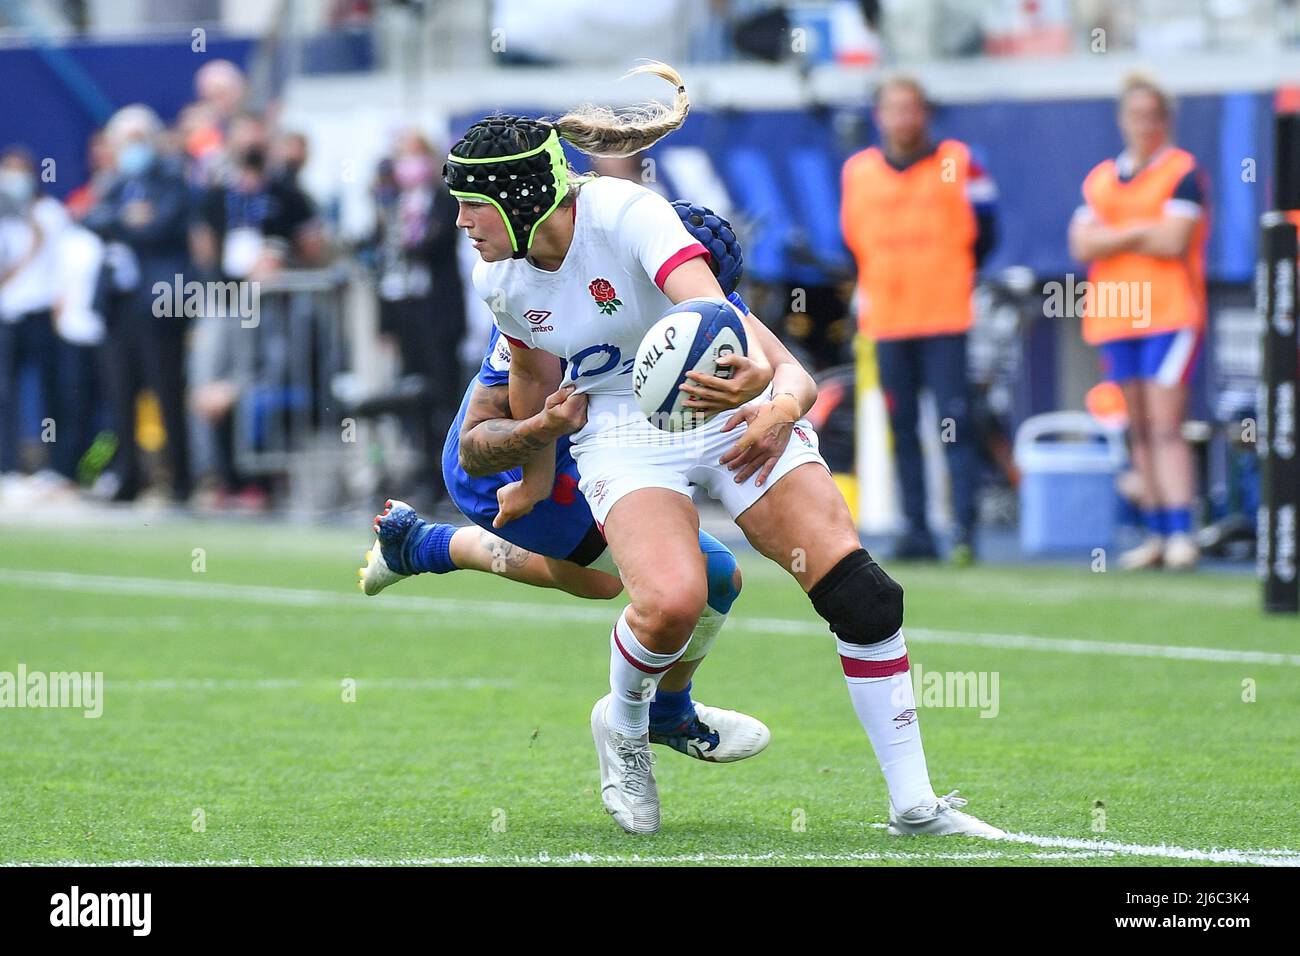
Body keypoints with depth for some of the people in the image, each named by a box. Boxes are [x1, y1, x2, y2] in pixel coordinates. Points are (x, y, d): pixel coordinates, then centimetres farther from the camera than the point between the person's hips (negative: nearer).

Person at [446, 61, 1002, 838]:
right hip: (624, 436, 2)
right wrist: (535, 480, 26)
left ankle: (915, 804, -1)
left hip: (727, 406, -2)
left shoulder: (625, 213, -25)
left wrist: (770, 381, -61)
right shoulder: (500, 281, -8)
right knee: (671, 601, -28)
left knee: (859, 590, -12)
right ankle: (622, 727, 6)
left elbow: (705, 300, -42)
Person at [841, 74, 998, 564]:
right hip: (886, 318, 3)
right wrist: (867, 290, 9)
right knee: (902, 427, 5)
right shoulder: (858, 171, 9)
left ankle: (964, 526, -11)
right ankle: (916, 529, 9)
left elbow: (982, 232, 6)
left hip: (945, 318, -3)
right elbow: (852, 240, 18)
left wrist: (954, 277, 7)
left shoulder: (958, 164, 1)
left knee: (955, 423, -10)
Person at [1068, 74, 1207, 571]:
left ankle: (1181, 535, -18)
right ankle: (1156, 535, 10)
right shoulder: (1099, 179, 15)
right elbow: (1082, 245, 2)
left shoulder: (1182, 172, -1)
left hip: (1169, 315, -5)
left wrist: (1113, 237, -3)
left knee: (1165, 427, -14)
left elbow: (1174, 241, -13)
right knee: (1139, 431, 6)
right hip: (1112, 320, 5)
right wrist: (1143, 232, -8)